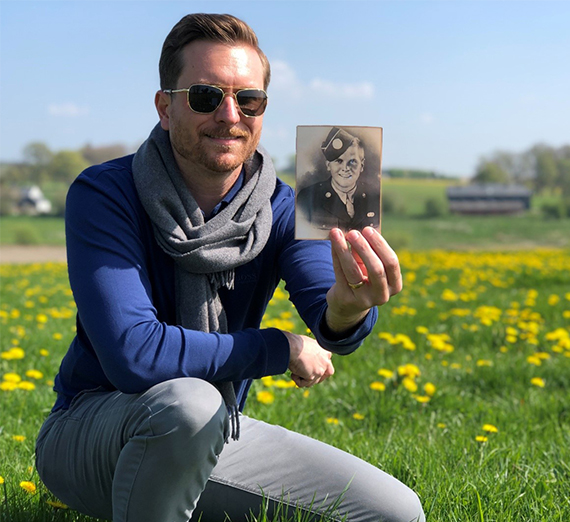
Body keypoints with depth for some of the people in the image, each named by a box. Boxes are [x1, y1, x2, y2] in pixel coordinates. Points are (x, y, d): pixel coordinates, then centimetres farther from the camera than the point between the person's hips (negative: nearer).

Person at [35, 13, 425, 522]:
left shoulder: (282, 210, -7)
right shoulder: (103, 196, -19)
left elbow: (328, 325, -26)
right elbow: (134, 355, -30)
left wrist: (347, 307, -51)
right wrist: (281, 349, -21)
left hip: (210, 438, 5)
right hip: (90, 434, -5)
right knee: (188, 402, -39)